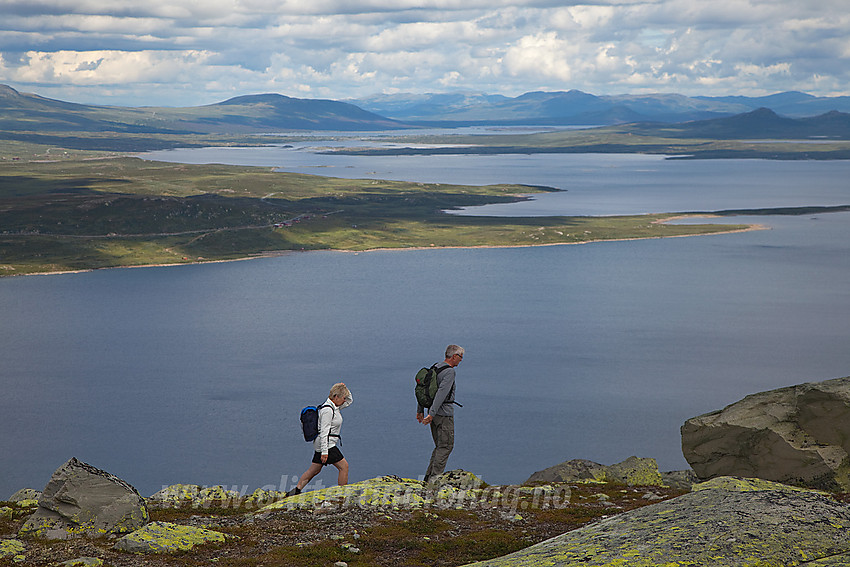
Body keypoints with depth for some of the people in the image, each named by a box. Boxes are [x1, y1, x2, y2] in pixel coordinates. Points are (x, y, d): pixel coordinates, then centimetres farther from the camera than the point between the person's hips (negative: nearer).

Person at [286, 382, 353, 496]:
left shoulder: (335, 407, 11)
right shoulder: (327, 410, -19)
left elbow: (349, 401, 27)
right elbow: (324, 432, -22)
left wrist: (343, 388, 8)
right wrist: (324, 452, -24)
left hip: (322, 445, 10)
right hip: (326, 445, -10)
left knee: (314, 470, 13)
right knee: (344, 466, -6)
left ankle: (297, 490, 15)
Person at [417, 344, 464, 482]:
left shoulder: (435, 368, 13)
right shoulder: (449, 371, -14)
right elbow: (441, 393, -23)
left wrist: (420, 410, 19)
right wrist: (432, 414, -26)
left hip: (435, 414, 9)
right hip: (444, 414, -9)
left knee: (440, 446, 14)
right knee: (446, 446, -4)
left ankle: (429, 477, 11)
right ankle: (435, 477, -9)